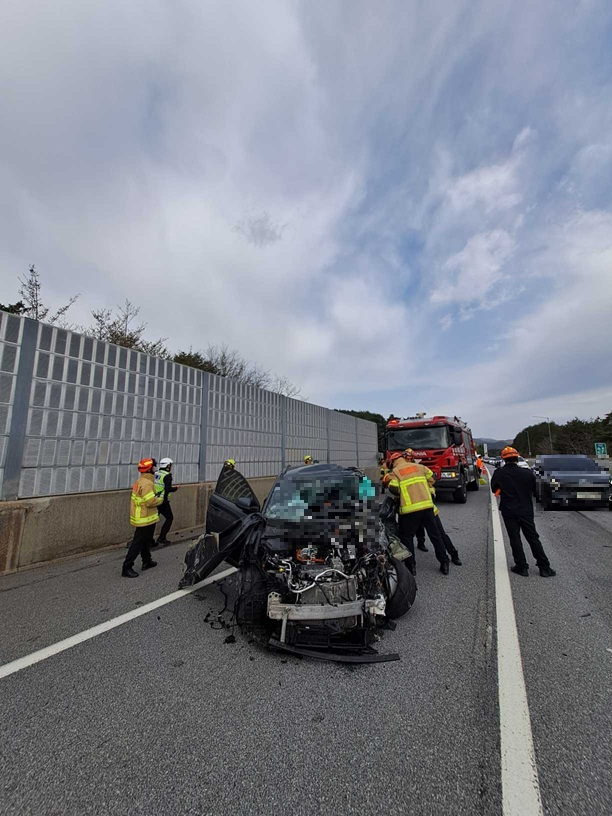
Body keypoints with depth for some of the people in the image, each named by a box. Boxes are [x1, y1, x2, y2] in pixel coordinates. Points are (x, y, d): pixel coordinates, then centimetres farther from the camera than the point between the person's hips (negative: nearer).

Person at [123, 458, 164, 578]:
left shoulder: (141, 481, 9)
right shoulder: (146, 483, -24)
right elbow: (151, 501, -28)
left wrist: (155, 496, 7)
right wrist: (161, 499, -11)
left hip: (143, 518, 11)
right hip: (145, 519, -11)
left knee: (146, 540, 22)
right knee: (138, 543, -1)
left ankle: (147, 561, 34)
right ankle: (127, 567, 6)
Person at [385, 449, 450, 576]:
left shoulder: (395, 472, 0)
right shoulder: (419, 466, 12)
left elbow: (394, 489, -10)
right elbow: (432, 478, 13)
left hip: (410, 508, -4)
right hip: (427, 505, 4)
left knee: (407, 537, 12)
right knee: (435, 535, 17)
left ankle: (411, 566, 14)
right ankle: (444, 563, 25)